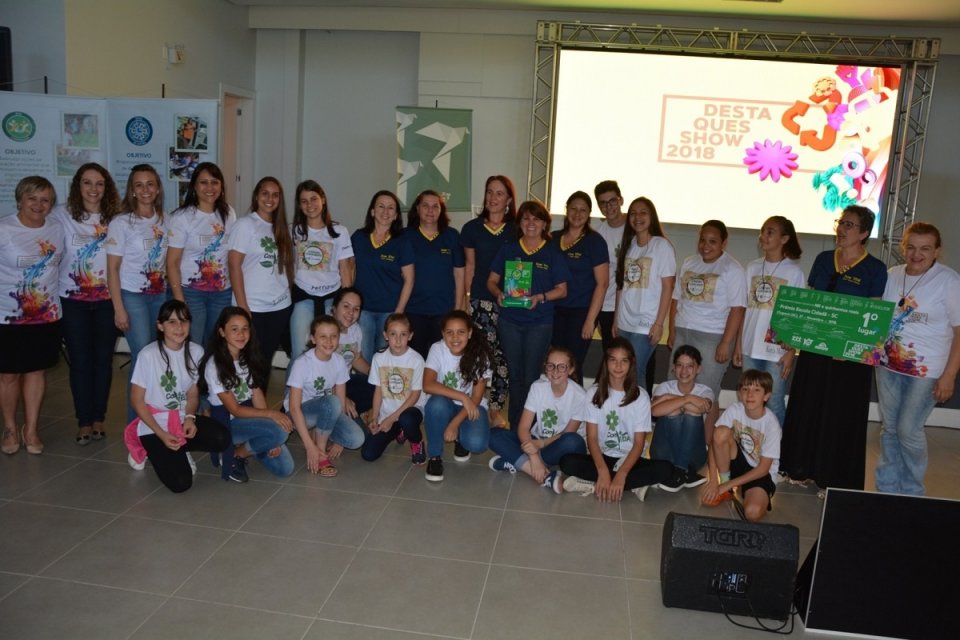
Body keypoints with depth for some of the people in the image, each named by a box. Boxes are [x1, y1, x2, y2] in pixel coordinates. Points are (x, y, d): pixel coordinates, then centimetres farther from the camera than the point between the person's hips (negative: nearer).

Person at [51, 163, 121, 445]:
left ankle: (98, 419, 21)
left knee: (103, 359, 8)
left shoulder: (115, 217, 1)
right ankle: (84, 422, 16)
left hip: (107, 299, 1)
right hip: (73, 300, -1)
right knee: (80, 361, 4)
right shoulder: (61, 214, -2)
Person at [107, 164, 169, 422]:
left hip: (160, 296, 4)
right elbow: (112, 268, -6)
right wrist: (119, 309, -11)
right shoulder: (121, 223, -5)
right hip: (132, 296, -4)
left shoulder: (164, 222, 8)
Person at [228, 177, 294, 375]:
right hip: (253, 307, -5)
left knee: (266, 360, 10)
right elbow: (234, 265, -9)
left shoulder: (281, 228, 12)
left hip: (280, 307, 5)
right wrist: (242, 306, -13)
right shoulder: (245, 225, -4)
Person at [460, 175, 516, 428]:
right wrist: (466, 297, 7)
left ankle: (497, 409, 13)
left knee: (504, 355, 1)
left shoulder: (516, 229, 6)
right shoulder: (472, 228, 7)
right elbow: (469, 265, 11)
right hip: (480, 300, 0)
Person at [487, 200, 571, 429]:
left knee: (531, 377, 1)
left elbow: (562, 289, 1)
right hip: (509, 320, 2)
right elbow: (492, 281, 9)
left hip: (539, 323, -2)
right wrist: (499, 293, -12)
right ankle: (514, 425, 19)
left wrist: (540, 297, -17)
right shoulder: (508, 249, 8)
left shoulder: (554, 253, 2)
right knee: (515, 375, 9)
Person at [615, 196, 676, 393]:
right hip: (625, 323, 5)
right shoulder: (628, 245, 11)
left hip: (646, 325, -5)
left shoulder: (662, 246, -4)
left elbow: (667, 287, -7)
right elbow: (621, 285, 13)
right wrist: (616, 319, 10)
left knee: (634, 373, -9)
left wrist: (659, 324, -12)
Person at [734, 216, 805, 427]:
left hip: (777, 349, -4)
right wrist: (738, 344, 9)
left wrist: (791, 351, -9)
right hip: (750, 348, 4)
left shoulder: (794, 271, -4)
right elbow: (746, 309, 11)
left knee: (774, 405, 2)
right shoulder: (753, 267, 8)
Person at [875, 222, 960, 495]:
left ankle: (911, 493, 19)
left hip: (926, 369, -5)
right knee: (889, 427, 13)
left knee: (908, 430, -1)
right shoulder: (891, 275, 4)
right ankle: (886, 488, 27)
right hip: (888, 364, 5)